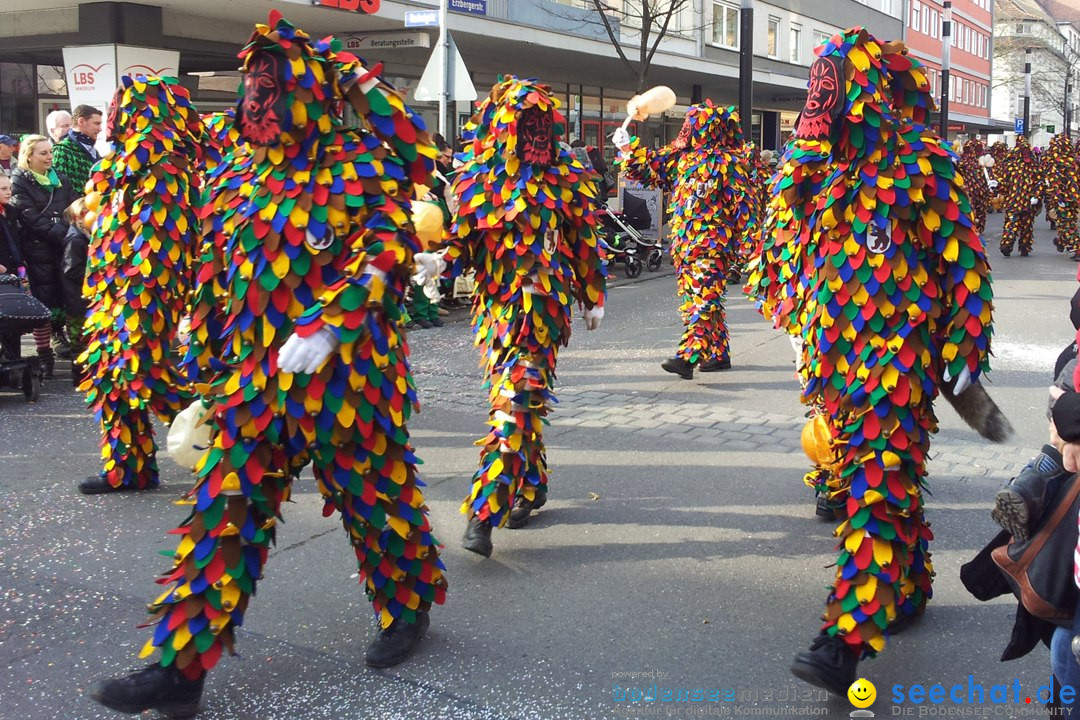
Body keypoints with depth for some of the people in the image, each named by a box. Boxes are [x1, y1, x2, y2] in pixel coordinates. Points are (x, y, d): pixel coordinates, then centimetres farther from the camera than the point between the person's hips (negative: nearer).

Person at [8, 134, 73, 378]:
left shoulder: (60, 180, 16)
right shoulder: (19, 182, -2)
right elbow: (31, 218, -12)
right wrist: (60, 234, -19)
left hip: (64, 248, 4)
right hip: (38, 250, -4)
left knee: (67, 300, 0)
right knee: (45, 303, -3)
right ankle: (45, 356, 5)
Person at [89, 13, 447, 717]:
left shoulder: (361, 164, -6)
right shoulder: (239, 176, 11)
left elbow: (387, 251, -17)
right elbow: (216, 281, 16)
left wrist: (324, 326, -28)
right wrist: (212, 370, 16)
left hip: (347, 371, -5)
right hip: (256, 374, 5)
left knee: (372, 493, 9)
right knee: (226, 509, 2)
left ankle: (409, 605, 35)